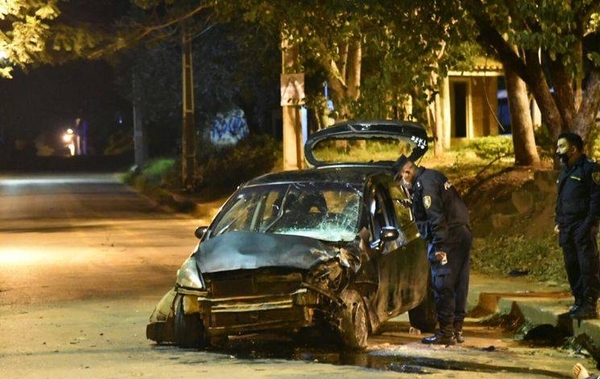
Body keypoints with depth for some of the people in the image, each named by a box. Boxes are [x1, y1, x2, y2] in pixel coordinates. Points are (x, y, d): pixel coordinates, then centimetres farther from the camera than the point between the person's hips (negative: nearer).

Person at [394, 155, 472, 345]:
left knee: (443, 285, -7)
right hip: (463, 233, 10)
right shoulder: (433, 176, 17)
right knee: (459, 284, 12)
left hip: (448, 237, -10)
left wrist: (439, 246, -21)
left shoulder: (425, 185, -14)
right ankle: (457, 329, 18)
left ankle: (445, 332, -6)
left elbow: (436, 217, -21)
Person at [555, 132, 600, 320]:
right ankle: (579, 302, 16)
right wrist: (558, 222, 16)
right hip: (567, 228, 9)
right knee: (572, 266, 9)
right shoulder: (564, 172, 18)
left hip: (583, 228, -9)